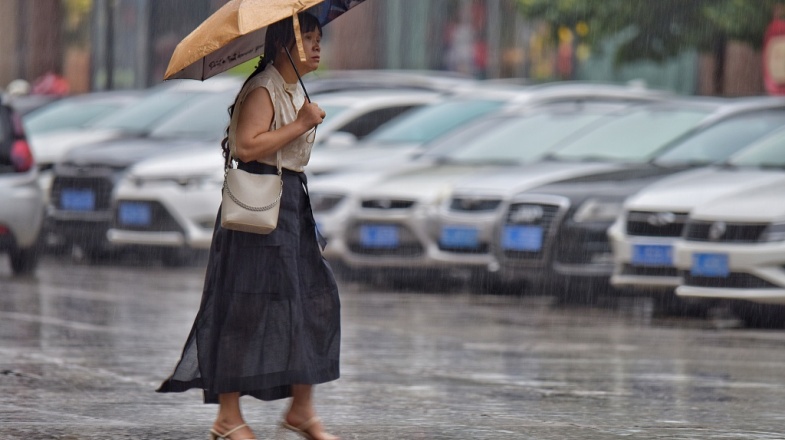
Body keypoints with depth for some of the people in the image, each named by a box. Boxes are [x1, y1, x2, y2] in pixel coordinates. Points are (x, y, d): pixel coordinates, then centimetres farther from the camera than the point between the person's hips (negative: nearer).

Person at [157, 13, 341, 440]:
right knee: (248, 309, -6)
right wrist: (300, 125, -22)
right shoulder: (262, 91, -15)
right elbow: (247, 146, -27)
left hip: (291, 204, 10)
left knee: (313, 300, 5)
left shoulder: (294, 89, 15)